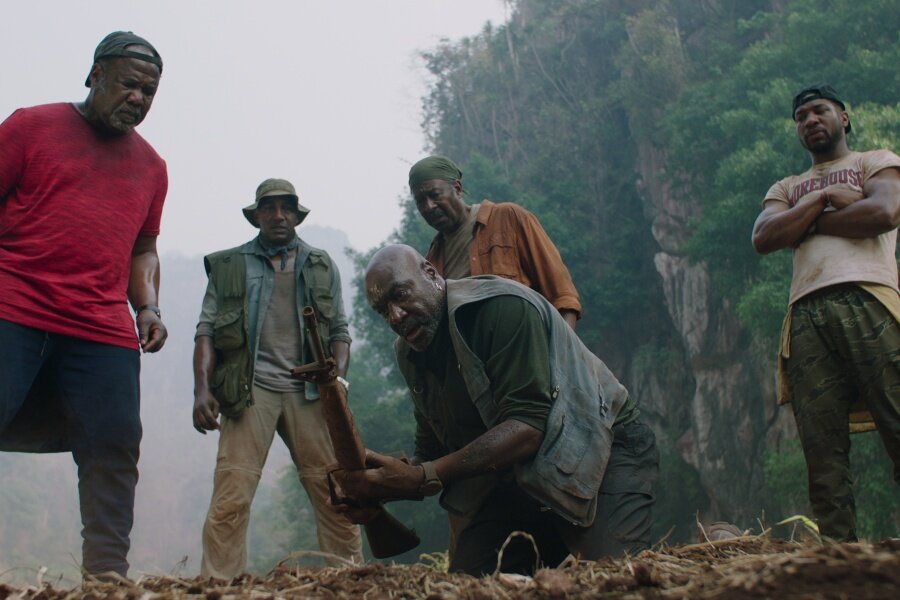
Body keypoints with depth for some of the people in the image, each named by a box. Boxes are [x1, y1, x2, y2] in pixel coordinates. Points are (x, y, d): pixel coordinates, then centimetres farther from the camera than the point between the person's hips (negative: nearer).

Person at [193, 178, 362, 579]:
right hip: (250, 388, -2)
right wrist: (202, 389, -8)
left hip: (307, 391, 2)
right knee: (230, 497, -10)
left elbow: (339, 330, 14)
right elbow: (206, 330, 5)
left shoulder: (322, 267, 16)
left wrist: (338, 378, -3)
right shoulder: (229, 265, 11)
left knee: (333, 493, -2)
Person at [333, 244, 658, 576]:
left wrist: (421, 479, -35)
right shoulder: (410, 355, 5)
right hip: (518, 478, 7)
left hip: (602, 448, -7)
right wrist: (379, 489, -14)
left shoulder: (503, 306, -21)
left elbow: (528, 426, -30)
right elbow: (431, 452, 9)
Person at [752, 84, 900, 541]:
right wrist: (823, 199, 6)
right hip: (807, 314, 3)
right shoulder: (786, 189, 32)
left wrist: (807, 223, 8)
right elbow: (763, 238, 12)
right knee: (822, 447, -8)